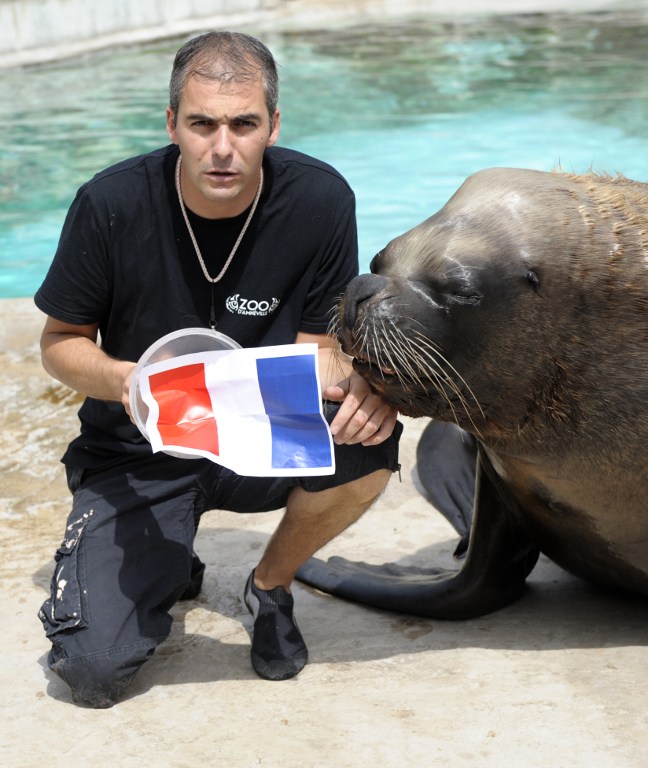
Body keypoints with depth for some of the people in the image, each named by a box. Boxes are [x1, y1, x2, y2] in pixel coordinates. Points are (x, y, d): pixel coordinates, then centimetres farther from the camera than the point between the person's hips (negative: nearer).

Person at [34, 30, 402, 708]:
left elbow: (316, 347, -5)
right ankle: (165, 570, 20)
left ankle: (270, 585, 1)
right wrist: (120, 379, -27)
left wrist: (355, 382, -30)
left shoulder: (319, 200, -14)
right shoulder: (112, 204, -17)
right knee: (93, 669, -18)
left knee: (367, 442, -32)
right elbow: (60, 343, -4)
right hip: (139, 452, -1)